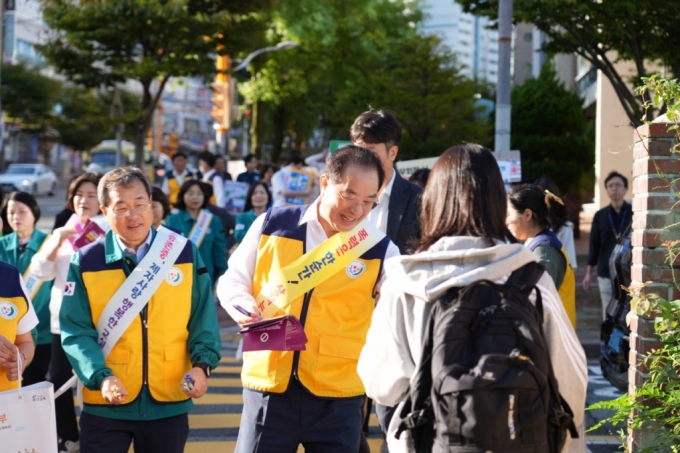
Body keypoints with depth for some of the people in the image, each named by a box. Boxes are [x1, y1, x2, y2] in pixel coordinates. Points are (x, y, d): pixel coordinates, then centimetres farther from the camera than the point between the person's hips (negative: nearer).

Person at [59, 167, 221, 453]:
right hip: (106, 405, -1)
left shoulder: (185, 253, 1)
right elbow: (76, 332, -6)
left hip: (170, 401, 2)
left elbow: (203, 319, 4)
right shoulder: (85, 263, -4)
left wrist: (202, 364, -13)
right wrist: (101, 376, -21)